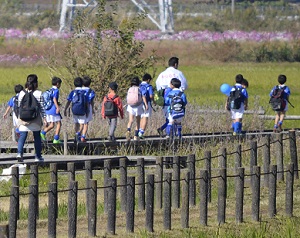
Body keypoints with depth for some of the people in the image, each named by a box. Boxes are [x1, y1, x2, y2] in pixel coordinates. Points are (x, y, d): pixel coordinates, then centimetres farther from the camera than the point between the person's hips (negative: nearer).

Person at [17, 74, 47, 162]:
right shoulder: (38, 94, -6)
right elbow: (41, 107, -6)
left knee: (22, 136, -1)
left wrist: (19, 117, 15)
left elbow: (19, 106, 6)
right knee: (37, 137, 12)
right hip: (36, 120, -1)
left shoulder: (21, 93, 2)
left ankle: (19, 153, -24)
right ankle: (38, 156, 19)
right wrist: (44, 118, -1)